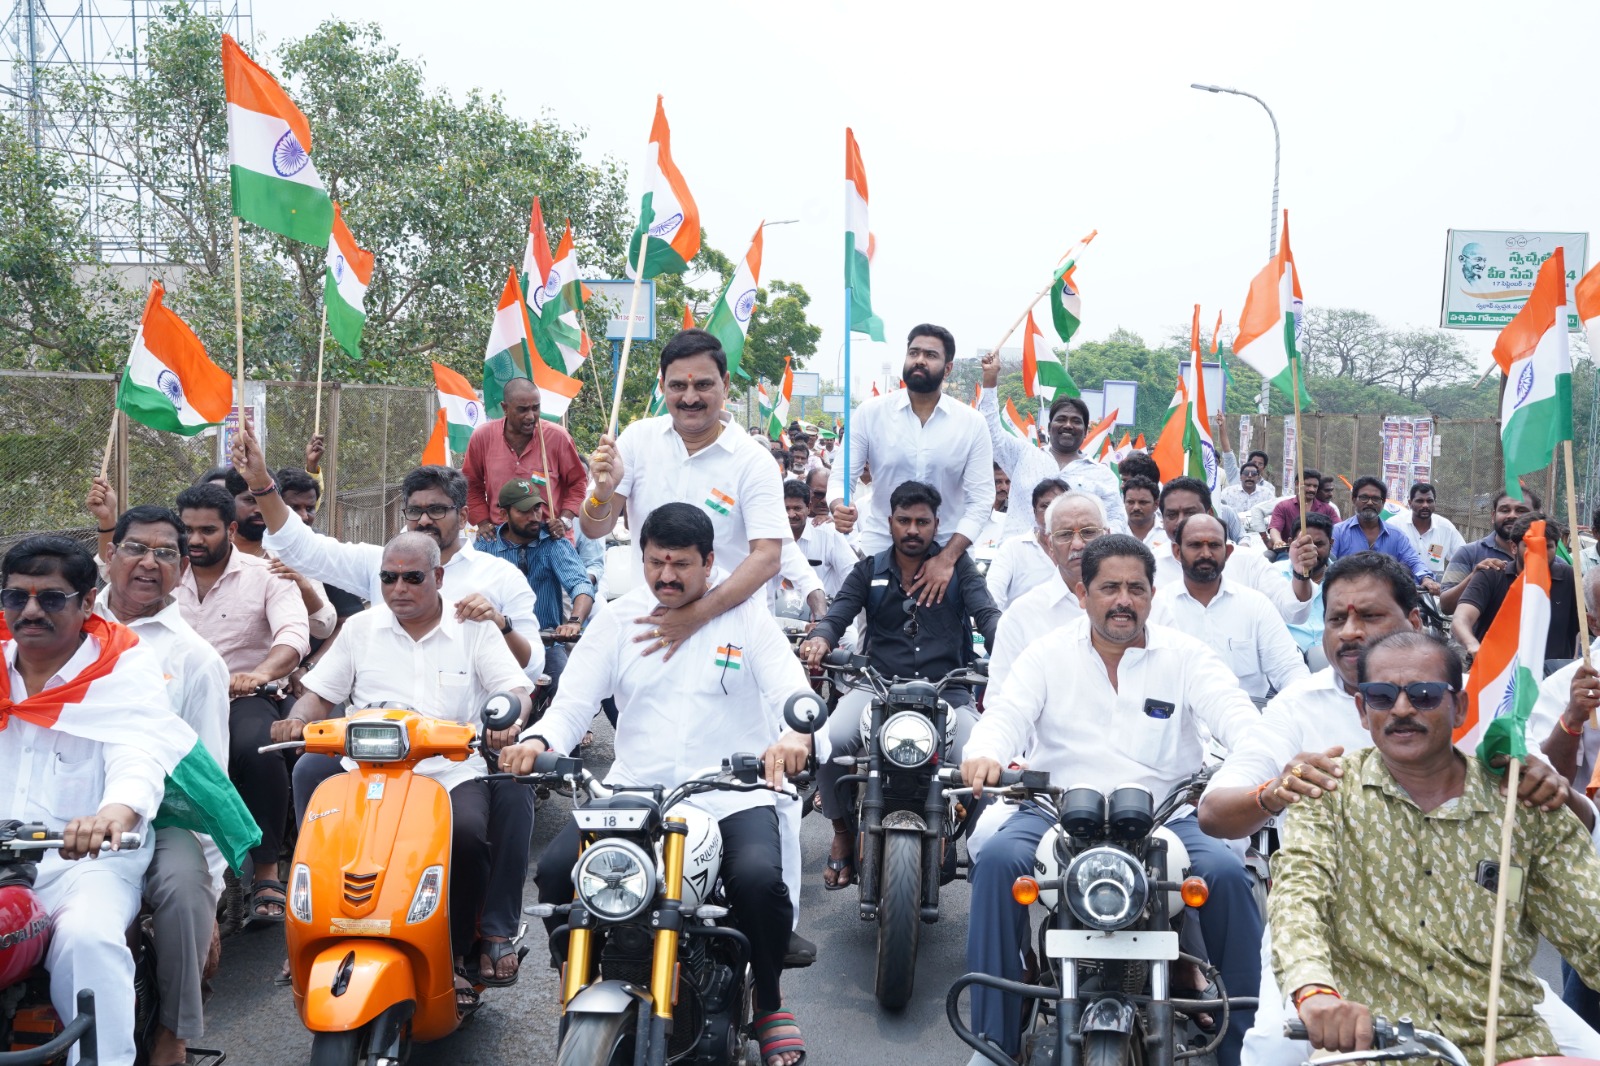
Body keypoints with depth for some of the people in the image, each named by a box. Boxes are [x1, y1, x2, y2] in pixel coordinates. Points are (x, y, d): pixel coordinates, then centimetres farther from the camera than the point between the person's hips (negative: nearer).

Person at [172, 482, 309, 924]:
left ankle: (266, 871, -22)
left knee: (259, 750, -36)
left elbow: (294, 636, -13)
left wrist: (259, 674, -34)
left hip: (243, 698, -3)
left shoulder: (265, 575, 4)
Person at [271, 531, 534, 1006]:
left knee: (468, 832, -31)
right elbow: (320, 692, 16)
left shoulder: (474, 628, 9)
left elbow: (516, 690, 0)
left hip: (452, 771, -2)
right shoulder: (361, 628, 17)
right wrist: (298, 721, -7)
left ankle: (455, 953, -10)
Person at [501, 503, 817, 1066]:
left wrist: (794, 735, -32)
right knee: (555, 869, -20)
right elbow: (572, 704, 4)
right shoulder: (617, 620, 10)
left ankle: (769, 1004, 1)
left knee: (759, 877, -29)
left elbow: (794, 692, -7)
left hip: (730, 794, -2)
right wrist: (538, 741, -20)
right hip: (633, 790, 3)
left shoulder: (746, 617, 4)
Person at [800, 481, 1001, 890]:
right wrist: (820, 639, -24)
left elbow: (987, 613, -3)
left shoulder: (958, 566, 9)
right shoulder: (869, 571, 13)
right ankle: (842, 832, -3)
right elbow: (838, 614, 1)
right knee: (832, 740, -29)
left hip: (946, 688, 0)